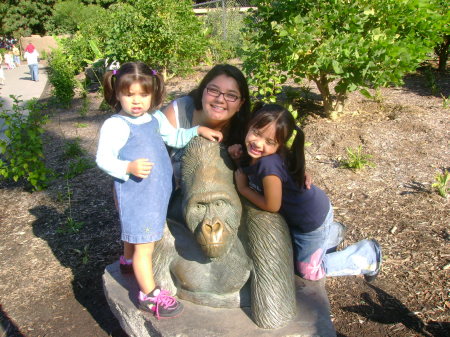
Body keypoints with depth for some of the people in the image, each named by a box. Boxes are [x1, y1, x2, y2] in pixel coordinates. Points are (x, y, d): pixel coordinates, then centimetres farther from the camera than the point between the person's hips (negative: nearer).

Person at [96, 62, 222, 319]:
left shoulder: (156, 119, 4)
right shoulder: (115, 125, -18)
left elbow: (176, 137, 19)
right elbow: (103, 159, -18)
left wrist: (198, 130, 8)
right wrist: (129, 167, -33)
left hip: (158, 190, 8)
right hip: (136, 194, -8)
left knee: (136, 233, 29)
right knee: (144, 246, 0)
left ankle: (128, 261, 55)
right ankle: (150, 294, 13)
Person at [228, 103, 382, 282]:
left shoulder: (269, 165, -38)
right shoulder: (254, 153, -15)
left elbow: (272, 206, -28)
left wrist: (243, 188, -17)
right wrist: (239, 154, -13)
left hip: (312, 219, -8)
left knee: (309, 272, 12)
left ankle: (368, 252, 24)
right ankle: (333, 232, 48)